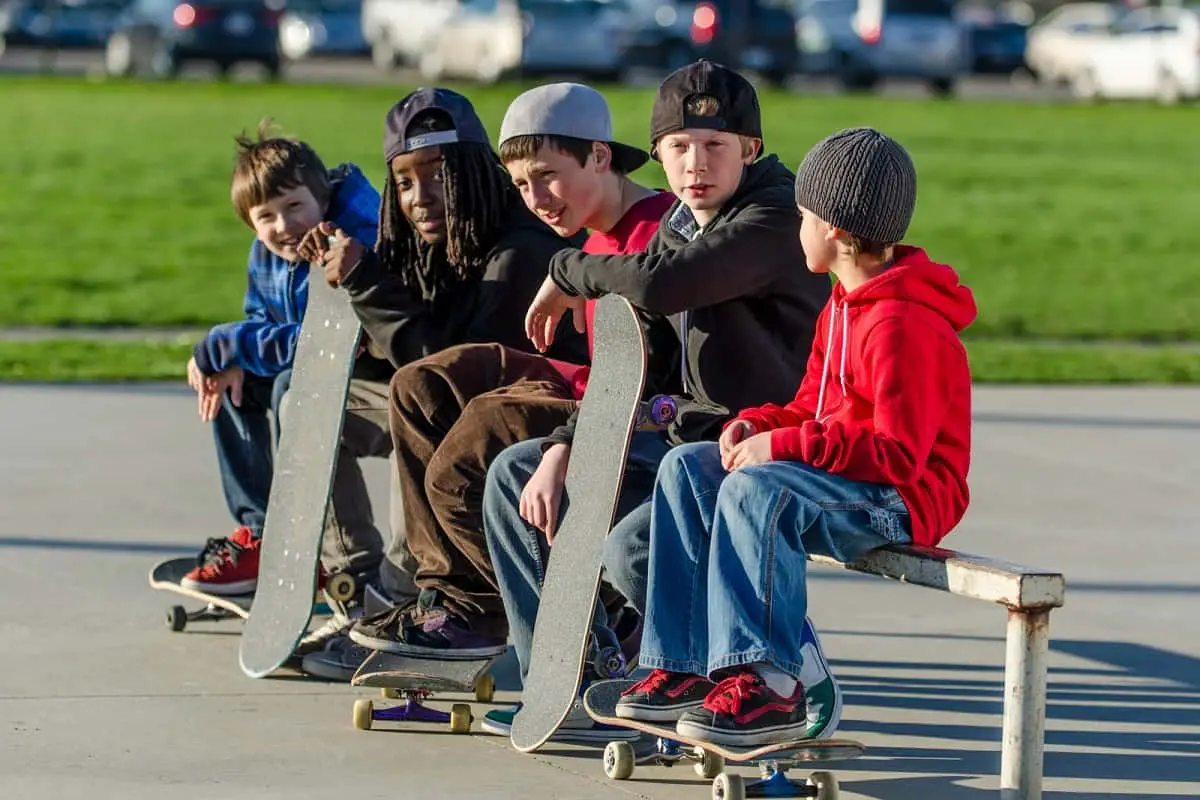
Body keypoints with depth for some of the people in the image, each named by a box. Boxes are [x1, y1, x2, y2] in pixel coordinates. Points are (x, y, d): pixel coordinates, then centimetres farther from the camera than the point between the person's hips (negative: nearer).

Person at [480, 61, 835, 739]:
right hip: (689, 438, 10)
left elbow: (659, 285, -34)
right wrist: (563, 449, 1)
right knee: (515, 473, 12)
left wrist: (567, 274, -13)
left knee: (632, 548, -31)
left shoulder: (775, 219, -17)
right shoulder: (678, 226, 12)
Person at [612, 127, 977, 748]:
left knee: (756, 488, -34)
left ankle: (768, 684, -33)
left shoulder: (902, 324, -19)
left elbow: (899, 453, -25)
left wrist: (783, 445, -24)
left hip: (905, 499, -11)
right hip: (845, 484, 11)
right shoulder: (843, 306, 16)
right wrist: (758, 424, -1)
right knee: (687, 468, -2)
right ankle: (686, 668, -8)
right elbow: (812, 408, 21)